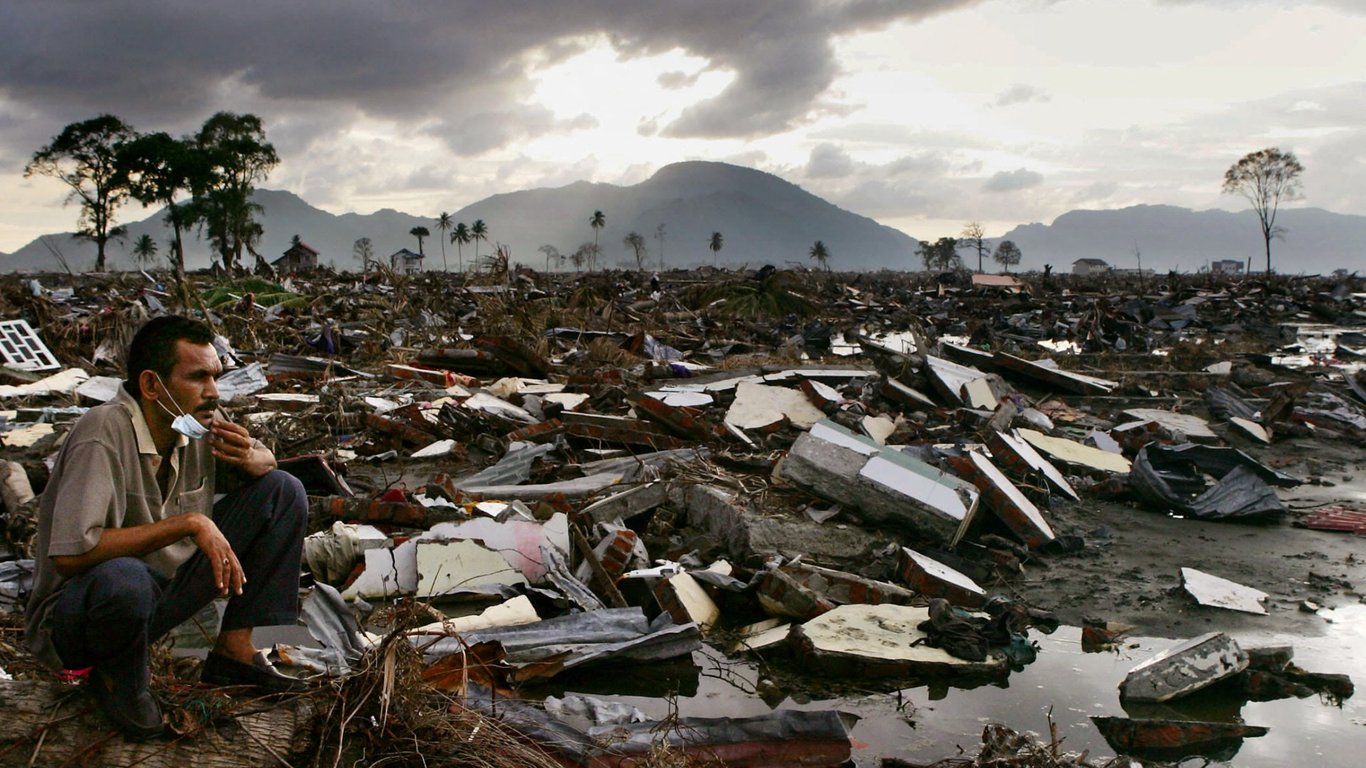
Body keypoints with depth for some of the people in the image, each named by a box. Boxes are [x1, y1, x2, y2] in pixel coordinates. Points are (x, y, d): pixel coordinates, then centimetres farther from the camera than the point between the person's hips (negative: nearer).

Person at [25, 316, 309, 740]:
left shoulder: (198, 420, -7)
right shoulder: (103, 435, -26)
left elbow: (266, 461, 13)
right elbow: (70, 553, -36)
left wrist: (250, 457, -13)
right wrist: (189, 522, -32)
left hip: (166, 589, 7)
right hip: (74, 615, -7)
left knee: (282, 490, -2)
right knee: (122, 578, -43)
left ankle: (233, 649, 1)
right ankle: (117, 678, -7)